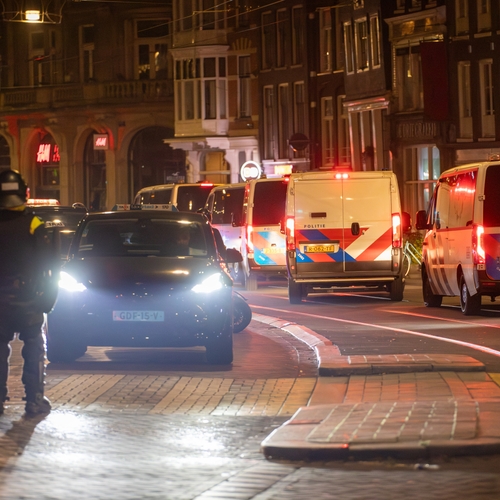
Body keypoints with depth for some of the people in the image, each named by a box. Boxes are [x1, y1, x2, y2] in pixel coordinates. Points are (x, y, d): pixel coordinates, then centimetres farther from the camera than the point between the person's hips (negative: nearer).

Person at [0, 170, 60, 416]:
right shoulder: (37, 227, -8)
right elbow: (49, 266, -7)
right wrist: (48, 297, 2)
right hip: (28, 301, -1)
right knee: (34, 350, 7)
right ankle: (35, 400, 3)